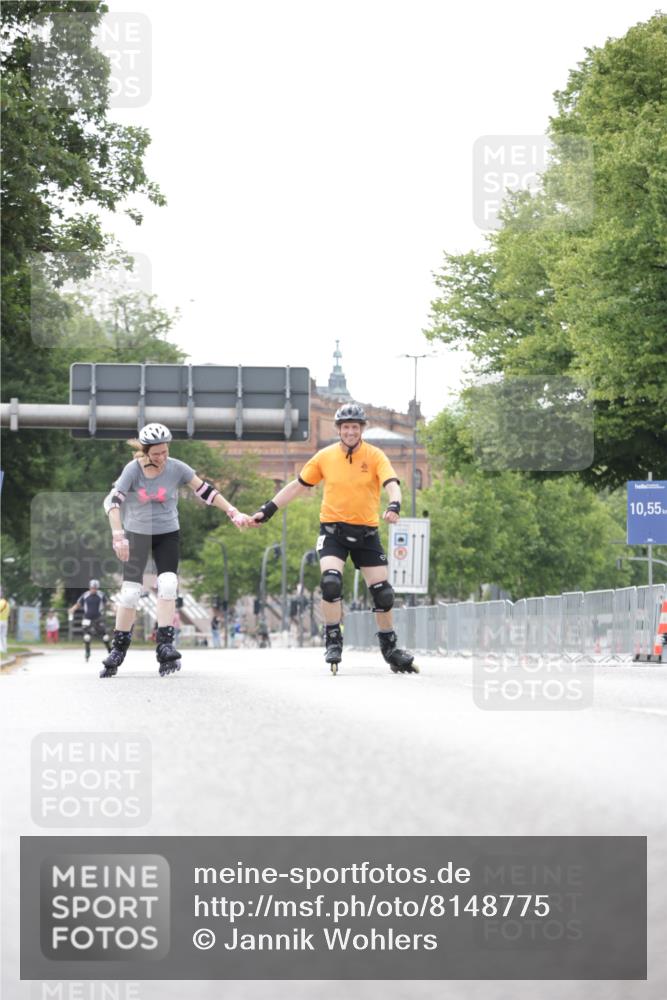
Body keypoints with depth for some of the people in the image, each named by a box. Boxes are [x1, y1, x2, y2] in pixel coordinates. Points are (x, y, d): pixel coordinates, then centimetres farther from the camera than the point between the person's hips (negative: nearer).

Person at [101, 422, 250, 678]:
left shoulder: (176, 468, -11)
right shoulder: (133, 470, -16)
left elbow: (205, 491, -6)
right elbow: (113, 500, -25)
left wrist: (233, 513, -12)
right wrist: (118, 535, -37)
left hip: (167, 534, 1)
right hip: (137, 533, -1)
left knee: (168, 585, -17)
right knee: (130, 591, -8)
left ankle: (165, 646, -16)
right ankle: (118, 649, 4)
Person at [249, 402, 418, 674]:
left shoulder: (375, 456, -3)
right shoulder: (325, 457, 2)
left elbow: (392, 484, -17)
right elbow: (297, 486, 11)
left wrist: (393, 506, -38)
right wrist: (267, 510, 9)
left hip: (366, 532, 0)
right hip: (333, 530, 0)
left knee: (382, 592, 0)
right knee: (330, 582, -23)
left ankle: (390, 649, 18)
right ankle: (333, 642, -9)